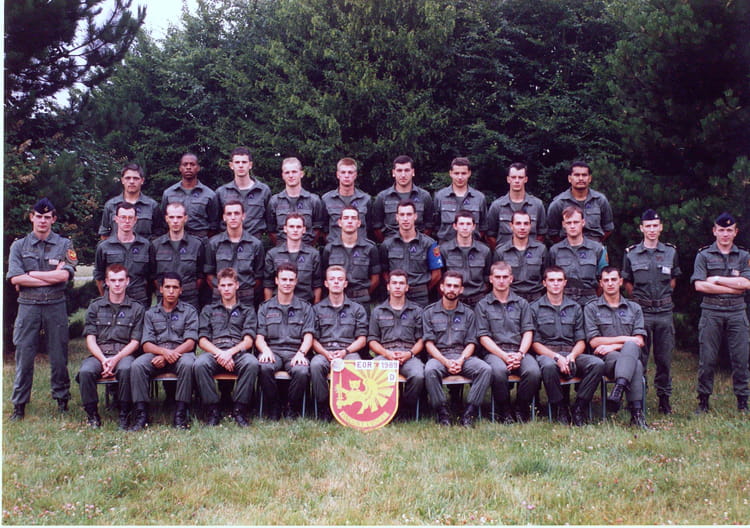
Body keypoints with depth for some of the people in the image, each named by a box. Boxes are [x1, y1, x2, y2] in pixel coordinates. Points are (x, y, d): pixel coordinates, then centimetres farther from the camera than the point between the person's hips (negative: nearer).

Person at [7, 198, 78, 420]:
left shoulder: (64, 245, 6)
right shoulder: (18, 246, 9)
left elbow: (64, 275, -9)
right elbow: (15, 278, -4)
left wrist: (30, 274, -7)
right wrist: (51, 276, -9)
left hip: (56, 306, -1)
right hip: (28, 306, 1)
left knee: (58, 356, 5)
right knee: (24, 355, 1)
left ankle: (62, 400, 17)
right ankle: (19, 405, 8)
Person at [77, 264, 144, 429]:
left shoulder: (136, 308, 11)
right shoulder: (95, 307, 15)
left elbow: (135, 342, 3)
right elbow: (90, 339, 7)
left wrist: (115, 359, -14)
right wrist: (103, 360, -12)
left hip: (124, 354, -1)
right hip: (99, 354, 2)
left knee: (125, 369, -37)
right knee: (85, 371, -32)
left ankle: (124, 415, -20)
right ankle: (92, 415, -13)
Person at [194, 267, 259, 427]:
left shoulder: (247, 310, 23)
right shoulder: (208, 310, 26)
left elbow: (248, 340, 7)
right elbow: (202, 340, 11)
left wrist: (230, 352, -12)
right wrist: (219, 353, -9)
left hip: (238, 352, -1)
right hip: (214, 352, 1)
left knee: (252, 363, -37)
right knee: (200, 364, -35)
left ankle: (239, 409, -26)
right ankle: (212, 410, -24)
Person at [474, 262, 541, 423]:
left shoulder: (521, 304, 19)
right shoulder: (483, 305, 12)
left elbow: (528, 332, 10)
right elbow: (483, 337, 3)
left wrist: (520, 354, -10)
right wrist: (504, 355, -12)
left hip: (520, 351, 2)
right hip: (495, 352, -2)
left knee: (533, 372, -31)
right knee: (499, 371, -37)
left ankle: (522, 408, -7)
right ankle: (504, 411, -14)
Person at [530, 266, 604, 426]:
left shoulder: (575, 308, 18)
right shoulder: (535, 308, 7)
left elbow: (581, 341, 13)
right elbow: (535, 343, 0)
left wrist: (572, 356, -10)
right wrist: (556, 357, -15)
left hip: (571, 354, 3)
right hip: (546, 353, -3)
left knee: (598, 363, -27)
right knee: (548, 366, -40)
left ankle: (579, 407, -15)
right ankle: (560, 408, -17)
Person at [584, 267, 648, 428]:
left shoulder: (634, 308, 19)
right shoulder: (591, 308, 12)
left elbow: (639, 341, 5)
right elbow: (594, 342, 1)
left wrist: (613, 346, -10)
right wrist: (624, 339, -3)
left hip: (631, 354, 2)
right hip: (605, 359, -2)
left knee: (630, 347, -38)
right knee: (635, 366, -36)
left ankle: (618, 389, -54)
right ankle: (636, 413, -44)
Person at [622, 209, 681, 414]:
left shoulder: (671, 252, 8)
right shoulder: (631, 254, 3)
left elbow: (673, 280, 19)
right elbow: (627, 283, 12)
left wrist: (662, 297, 10)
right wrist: (640, 300, 6)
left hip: (664, 311, 2)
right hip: (641, 312, -2)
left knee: (664, 358, 7)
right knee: (639, 357, 0)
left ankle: (664, 397, 18)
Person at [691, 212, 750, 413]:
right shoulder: (704, 255, 6)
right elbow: (699, 285, -7)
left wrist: (717, 279, -7)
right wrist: (732, 288, -8)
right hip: (711, 312, -2)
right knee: (707, 359, 0)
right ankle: (703, 400, 9)